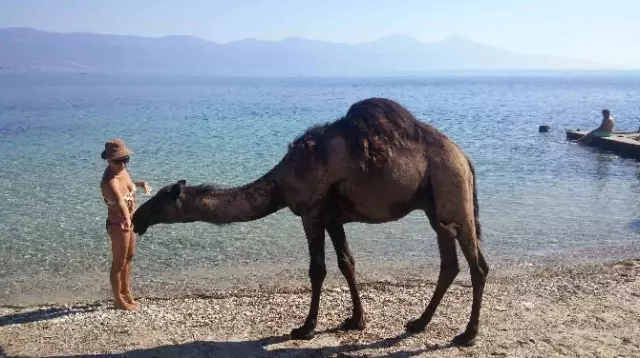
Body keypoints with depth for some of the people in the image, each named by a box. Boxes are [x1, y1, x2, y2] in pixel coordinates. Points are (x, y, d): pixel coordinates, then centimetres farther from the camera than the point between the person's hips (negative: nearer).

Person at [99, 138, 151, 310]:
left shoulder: (121, 170, -6)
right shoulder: (109, 182, -34)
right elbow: (119, 200, -56)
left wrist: (141, 183, 5)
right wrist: (127, 219, -71)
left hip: (129, 221, 9)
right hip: (118, 225, -9)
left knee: (129, 256, 25)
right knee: (119, 262, 9)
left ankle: (126, 290, 46)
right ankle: (119, 299, 28)